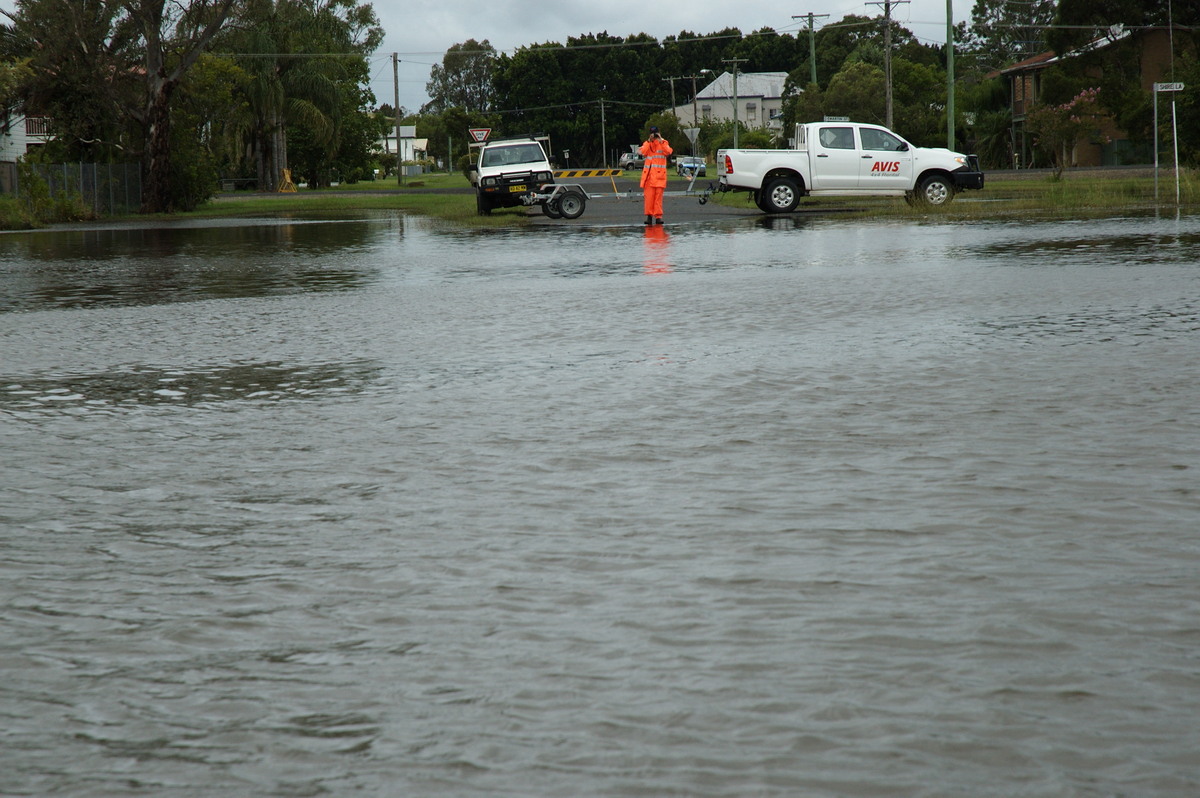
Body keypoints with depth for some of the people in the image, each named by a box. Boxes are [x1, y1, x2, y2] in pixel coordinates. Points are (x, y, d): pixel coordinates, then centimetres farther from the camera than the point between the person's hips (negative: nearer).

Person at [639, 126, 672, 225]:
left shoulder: (664, 143, 9)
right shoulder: (647, 143, 11)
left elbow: (668, 152, -11)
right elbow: (643, 152, -9)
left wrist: (661, 141, -12)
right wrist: (649, 141, -10)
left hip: (659, 174, -1)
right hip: (649, 174, 1)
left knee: (658, 196, -4)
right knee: (649, 195, -5)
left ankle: (658, 216, -4)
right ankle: (649, 215, -1)